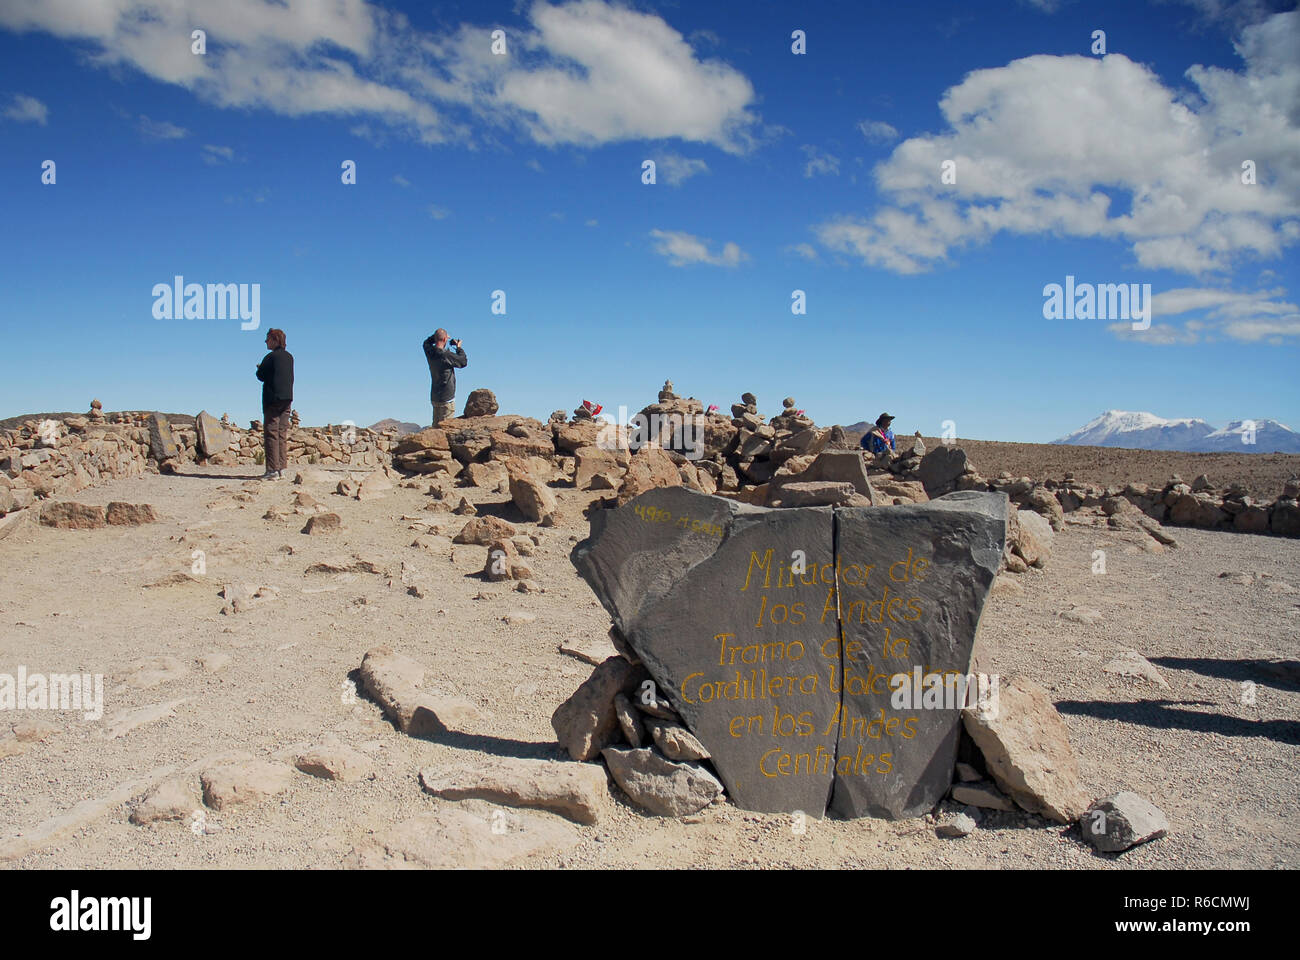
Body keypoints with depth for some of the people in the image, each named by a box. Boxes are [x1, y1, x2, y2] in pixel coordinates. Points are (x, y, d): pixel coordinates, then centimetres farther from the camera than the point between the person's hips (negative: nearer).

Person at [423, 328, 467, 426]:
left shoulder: (429, 352, 0)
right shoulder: (446, 355, -20)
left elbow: (426, 343, 25)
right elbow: (464, 361, -8)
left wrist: (436, 336, 15)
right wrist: (459, 348, 5)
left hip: (434, 397, 7)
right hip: (446, 398, -7)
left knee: (436, 426, 15)